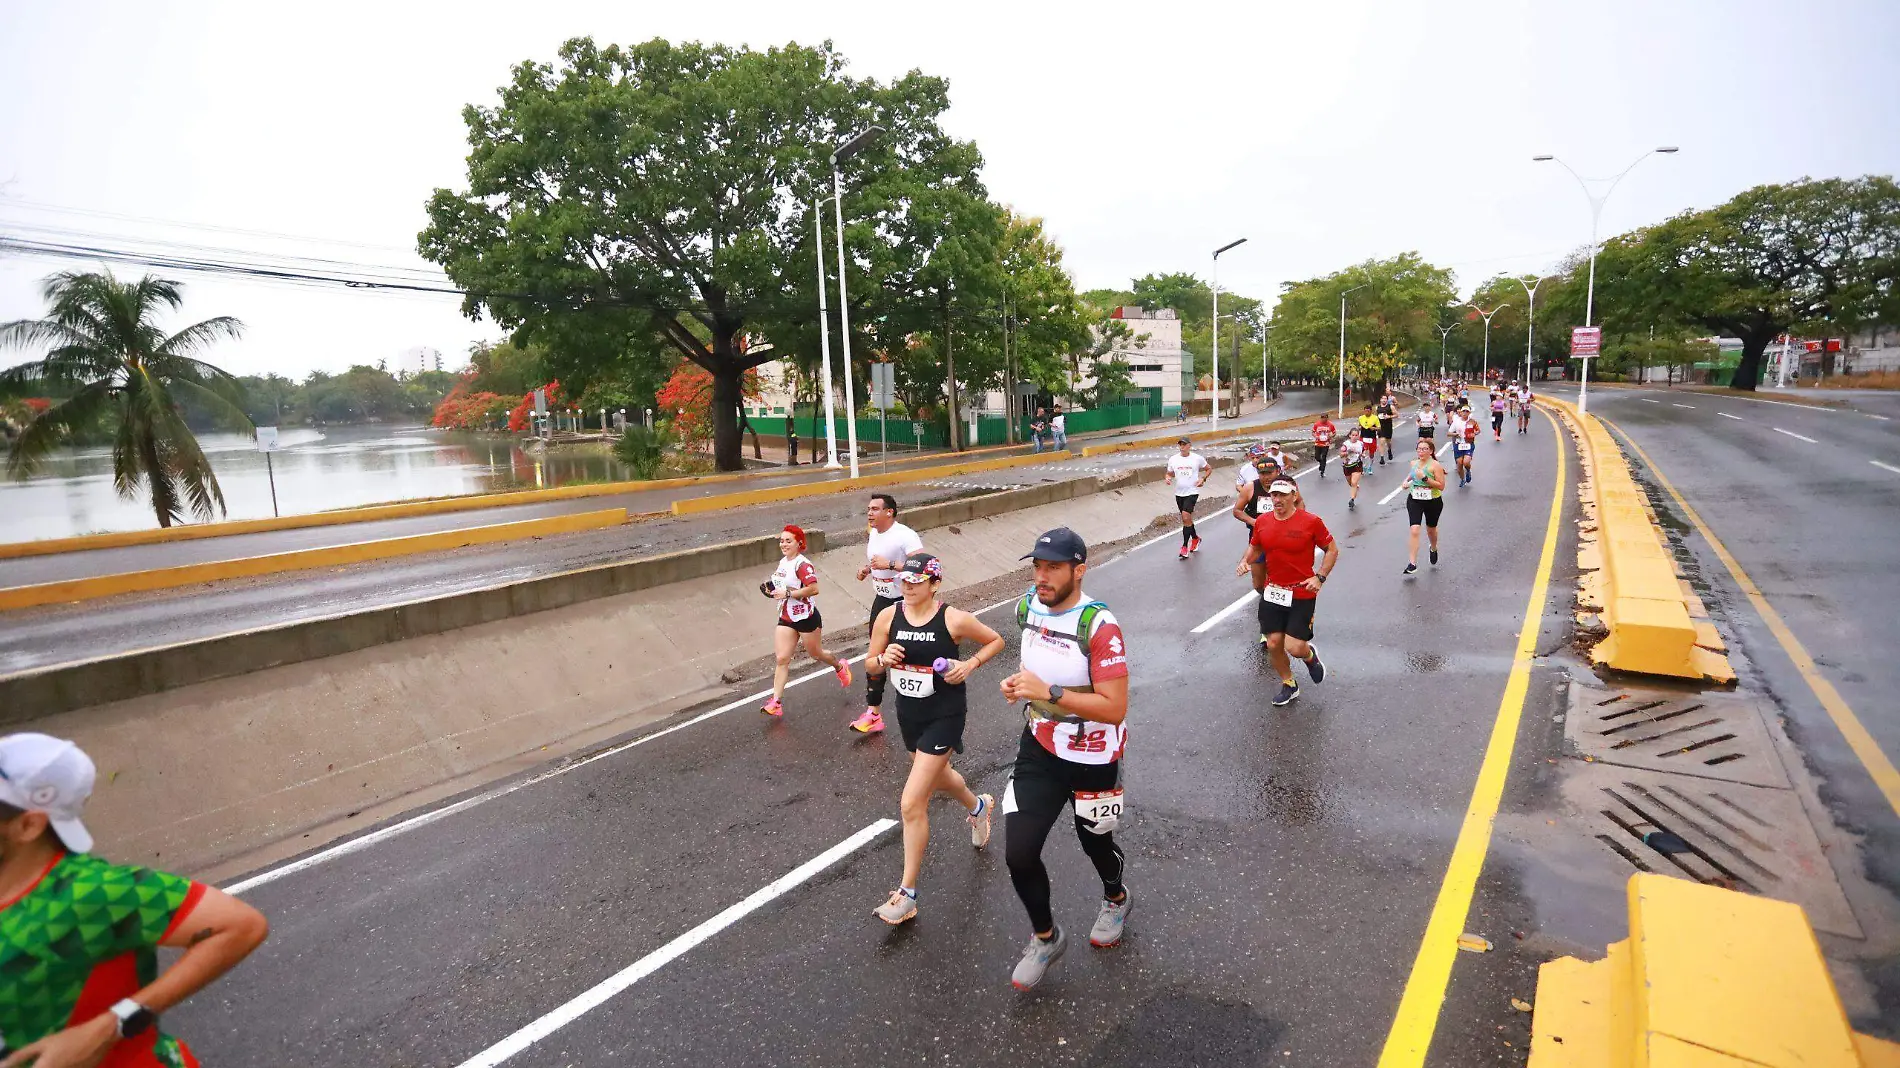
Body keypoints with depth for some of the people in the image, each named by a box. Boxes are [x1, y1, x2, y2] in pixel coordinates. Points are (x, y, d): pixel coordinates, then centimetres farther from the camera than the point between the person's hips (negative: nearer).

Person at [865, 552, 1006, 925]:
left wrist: (969, 665, -16)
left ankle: (907, 894, 5)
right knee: (937, 777, 30)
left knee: (912, 804, -10)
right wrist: (885, 659, -19)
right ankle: (978, 806, 65)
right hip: (909, 714, 6)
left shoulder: (953, 619, -17)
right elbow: (870, 664, 3)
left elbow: (996, 641, -1)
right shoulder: (888, 617, -7)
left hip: (945, 716, -6)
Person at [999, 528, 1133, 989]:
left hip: (1091, 754, -4)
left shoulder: (1099, 626, -26)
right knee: (1018, 852, -3)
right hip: (1039, 747, 5)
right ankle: (1045, 937, 25)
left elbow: (1114, 708, -27)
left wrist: (1049, 693, -34)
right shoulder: (1027, 606, -5)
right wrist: (1019, 684, -6)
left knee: (1094, 839, 20)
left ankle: (1116, 899, 56)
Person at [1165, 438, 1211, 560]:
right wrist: (1168, 478, -8)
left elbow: (1209, 469, 10)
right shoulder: (1173, 459, 3)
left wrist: (1203, 479, -6)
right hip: (1179, 493, 5)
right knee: (1187, 519, 15)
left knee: (1186, 517, -18)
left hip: (1192, 492, -4)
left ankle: (1185, 547, -11)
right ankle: (1195, 538, 40)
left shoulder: (1198, 458, -4)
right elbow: (1170, 473, 15)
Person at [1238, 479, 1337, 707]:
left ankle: (1310, 655, 30)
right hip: (1272, 592, 4)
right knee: (1273, 644, 5)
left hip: (1302, 594, -4)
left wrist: (1319, 577, -13)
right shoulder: (1262, 522, 0)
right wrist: (1245, 562, -4)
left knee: (1294, 648, -9)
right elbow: (1255, 547, 17)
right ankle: (1289, 685, 31)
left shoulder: (1311, 521, -12)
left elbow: (1332, 549, -2)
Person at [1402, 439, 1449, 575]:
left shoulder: (1435, 465, -13)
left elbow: (1441, 486, -17)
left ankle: (1434, 549, 54)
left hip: (1433, 502, -2)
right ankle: (1412, 563, -17)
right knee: (1414, 530, -14)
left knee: (1431, 529, 20)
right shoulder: (1414, 462, 2)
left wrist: (1425, 478, -26)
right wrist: (1407, 480, 6)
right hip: (1414, 500, 2)